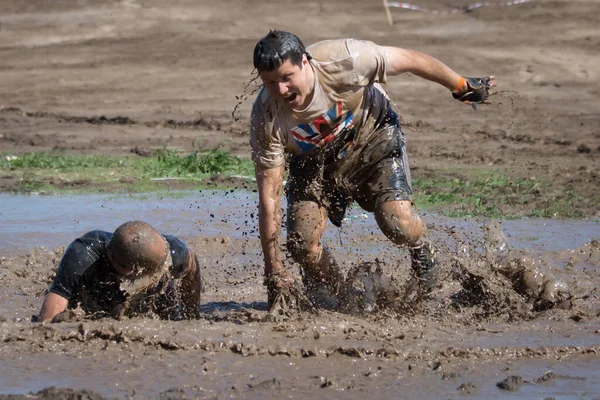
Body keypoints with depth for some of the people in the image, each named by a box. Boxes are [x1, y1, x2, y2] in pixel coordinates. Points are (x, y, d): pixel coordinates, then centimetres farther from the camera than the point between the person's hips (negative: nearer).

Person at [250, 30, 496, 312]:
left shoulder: (342, 59, -36)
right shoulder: (266, 119, -30)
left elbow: (409, 60, -18)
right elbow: (269, 196, -26)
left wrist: (461, 86, -4)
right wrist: (273, 272, -28)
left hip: (372, 139, -1)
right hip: (314, 161, 1)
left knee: (398, 223, -22)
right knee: (301, 242, -17)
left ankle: (424, 258, 14)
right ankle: (329, 299, 16)